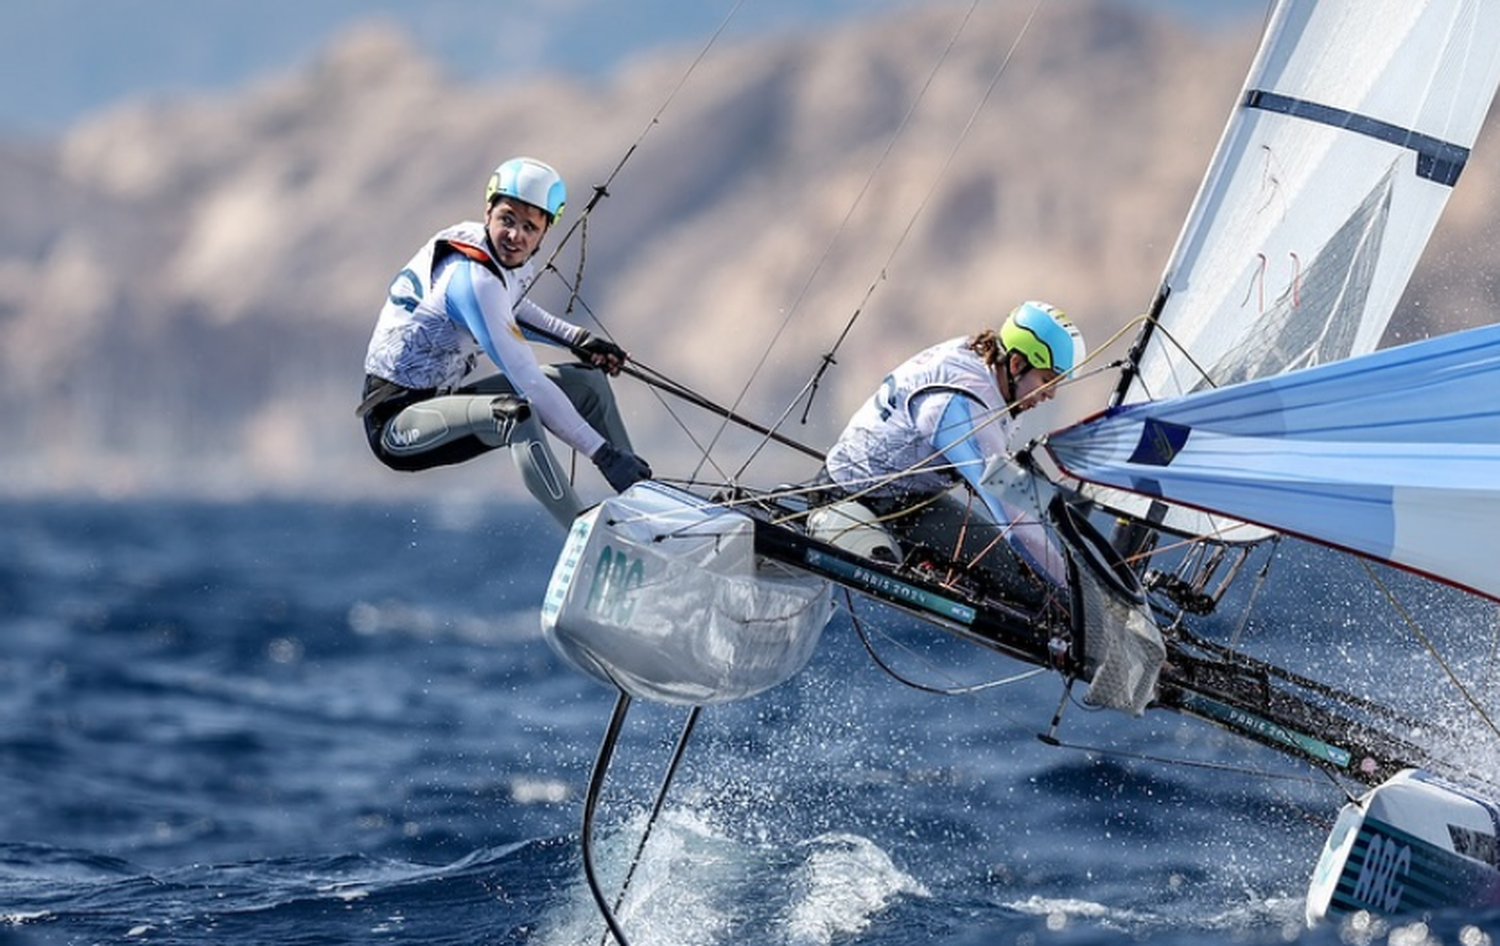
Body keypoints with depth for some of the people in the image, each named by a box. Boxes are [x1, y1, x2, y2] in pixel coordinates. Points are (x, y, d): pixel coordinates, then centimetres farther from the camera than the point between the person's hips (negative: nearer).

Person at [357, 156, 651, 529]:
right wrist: (604, 454, -30)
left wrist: (576, 338, 16)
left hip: (443, 399, 10)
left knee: (588, 382, 7)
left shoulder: (507, 258, 0)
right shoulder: (472, 279, -27)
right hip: (396, 422, -10)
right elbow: (529, 383, -30)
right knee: (515, 411, -37)